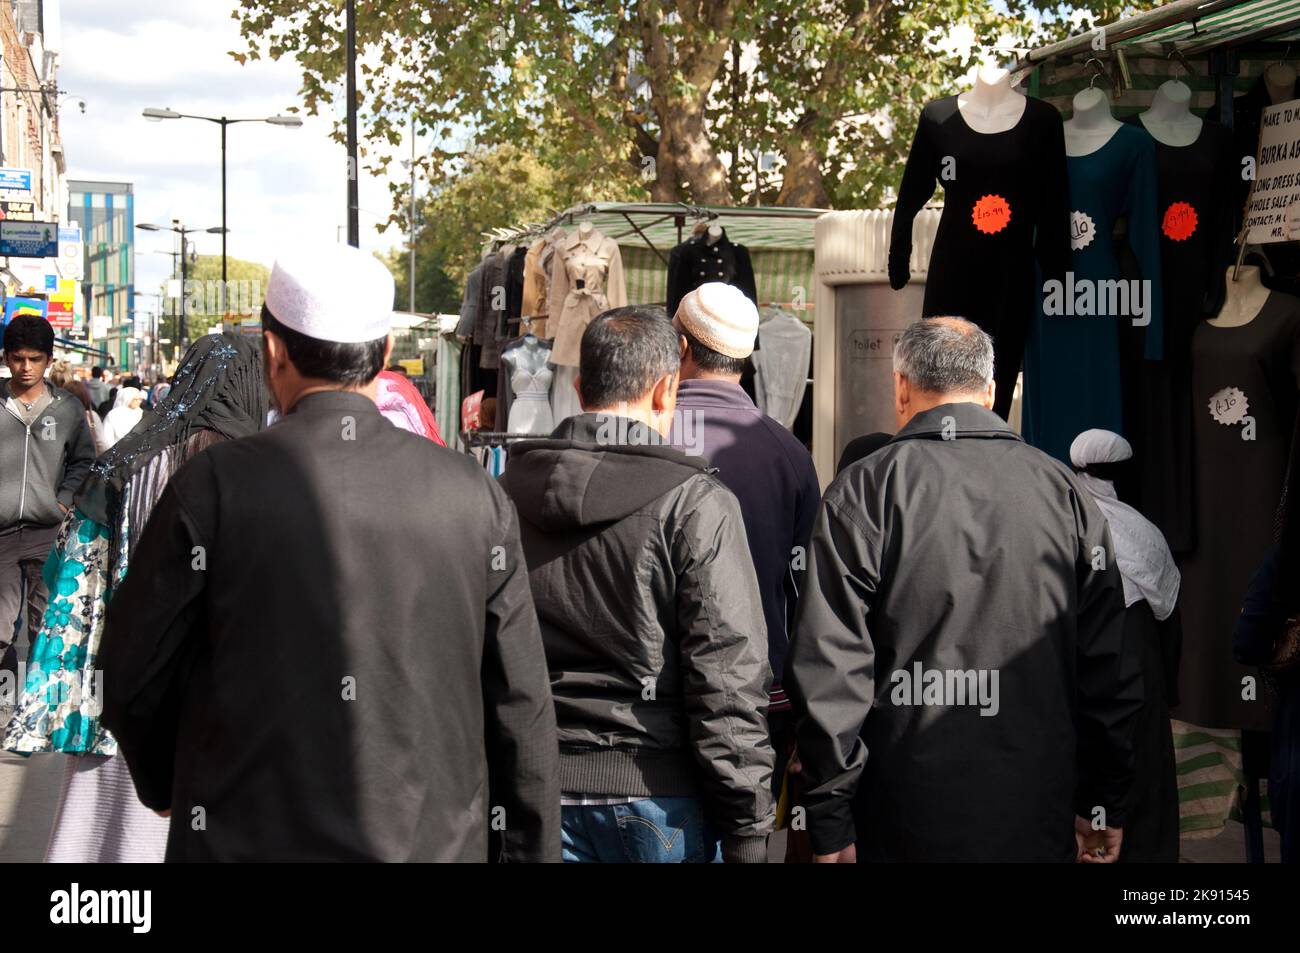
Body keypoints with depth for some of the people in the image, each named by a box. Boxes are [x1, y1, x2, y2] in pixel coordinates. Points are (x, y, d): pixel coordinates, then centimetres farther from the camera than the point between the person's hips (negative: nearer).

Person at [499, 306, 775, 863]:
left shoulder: (508, 492, 3)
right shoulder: (696, 505, -11)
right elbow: (728, 680, -14)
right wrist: (748, 830, -8)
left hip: (539, 792, 4)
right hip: (658, 796, -3)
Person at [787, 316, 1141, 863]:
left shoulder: (862, 492, -5)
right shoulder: (1064, 490, 4)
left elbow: (828, 666, -10)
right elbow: (1110, 668, 4)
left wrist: (830, 824, -4)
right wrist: (1103, 808, 12)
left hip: (902, 827, -2)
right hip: (1039, 824, 3)